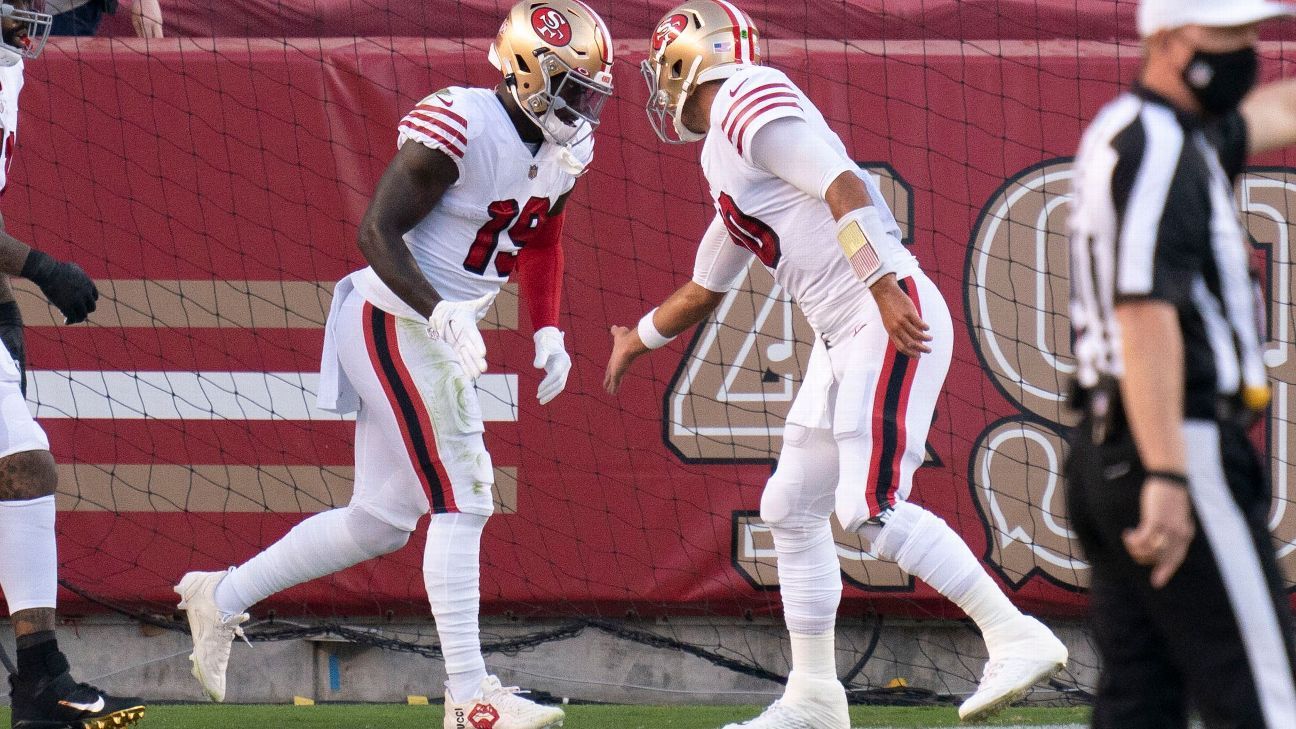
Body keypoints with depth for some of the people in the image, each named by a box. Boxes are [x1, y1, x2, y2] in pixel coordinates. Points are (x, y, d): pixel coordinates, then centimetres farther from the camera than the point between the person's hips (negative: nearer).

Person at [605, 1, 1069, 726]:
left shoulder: (748, 103, -7)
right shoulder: (723, 158, 23)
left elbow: (842, 185, -20)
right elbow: (705, 290, 39)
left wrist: (884, 286, -29)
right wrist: (639, 338, 54)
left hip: (893, 323, -10)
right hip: (844, 339, 10)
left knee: (871, 507, -18)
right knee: (792, 507, 12)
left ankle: (1016, 636, -17)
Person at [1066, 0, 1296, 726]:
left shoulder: (1122, 131, 17)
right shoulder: (1161, 152, -14)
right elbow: (1145, 314, -24)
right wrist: (1166, 476, -31)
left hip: (1104, 451, 10)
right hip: (1180, 443, -10)